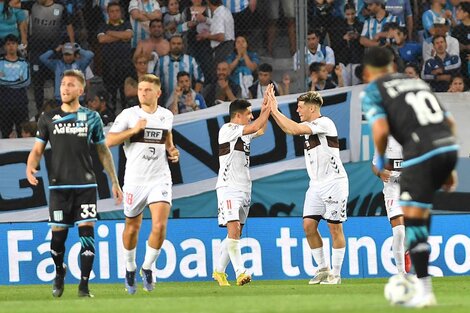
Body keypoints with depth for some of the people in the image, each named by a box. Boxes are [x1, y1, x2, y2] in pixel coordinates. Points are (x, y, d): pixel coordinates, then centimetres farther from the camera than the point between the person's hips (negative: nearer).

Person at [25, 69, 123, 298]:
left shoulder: (91, 118, 7)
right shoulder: (48, 118, 8)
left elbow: (103, 152, 13)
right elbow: (37, 150, 10)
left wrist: (114, 182, 11)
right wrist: (30, 166, -12)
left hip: (86, 185, -1)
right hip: (58, 186, 1)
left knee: (87, 233, -9)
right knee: (58, 234, 1)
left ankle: (84, 285, -4)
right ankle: (59, 273, 29)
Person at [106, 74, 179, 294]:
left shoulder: (166, 115, 6)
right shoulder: (129, 115, -4)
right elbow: (109, 141, -9)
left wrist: (172, 150, 6)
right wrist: (134, 130, -17)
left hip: (160, 178, 1)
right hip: (135, 179, -1)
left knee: (160, 225, -15)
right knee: (132, 227, 10)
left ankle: (147, 268, 5)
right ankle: (130, 269, 32)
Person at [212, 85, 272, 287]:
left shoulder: (244, 132, 16)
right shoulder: (227, 130, -8)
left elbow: (260, 130, 32)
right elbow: (254, 128, -17)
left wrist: (266, 107, 20)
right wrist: (268, 107, -9)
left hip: (244, 189, 9)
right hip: (228, 188, -9)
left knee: (236, 233, 8)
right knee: (233, 229, -18)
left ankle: (219, 271, 18)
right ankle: (240, 273, -24)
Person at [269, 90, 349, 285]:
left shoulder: (324, 123, -14)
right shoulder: (309, 126, 12)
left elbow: (295, 129, -23)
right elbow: (289, 129, 22)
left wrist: (276, 111, -15)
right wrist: (272, 110, 10)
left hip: (334, 182, -8)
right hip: (316, 185, 8)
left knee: (335, 227, -4)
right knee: (308, 225, 0)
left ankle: (336, 274, 0)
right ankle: (322, 269, 11)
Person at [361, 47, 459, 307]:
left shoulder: (372, 92, 9)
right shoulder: (417, 82, 26)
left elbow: (381, 130, -8)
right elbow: (450, 122, 23)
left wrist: (380, 159, 11)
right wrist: (448, 168, 26)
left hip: (421, 151, -7)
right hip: (449, 147, 7)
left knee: (412, 218, -2)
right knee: (422, 208, 25)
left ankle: (425, 290, -5)